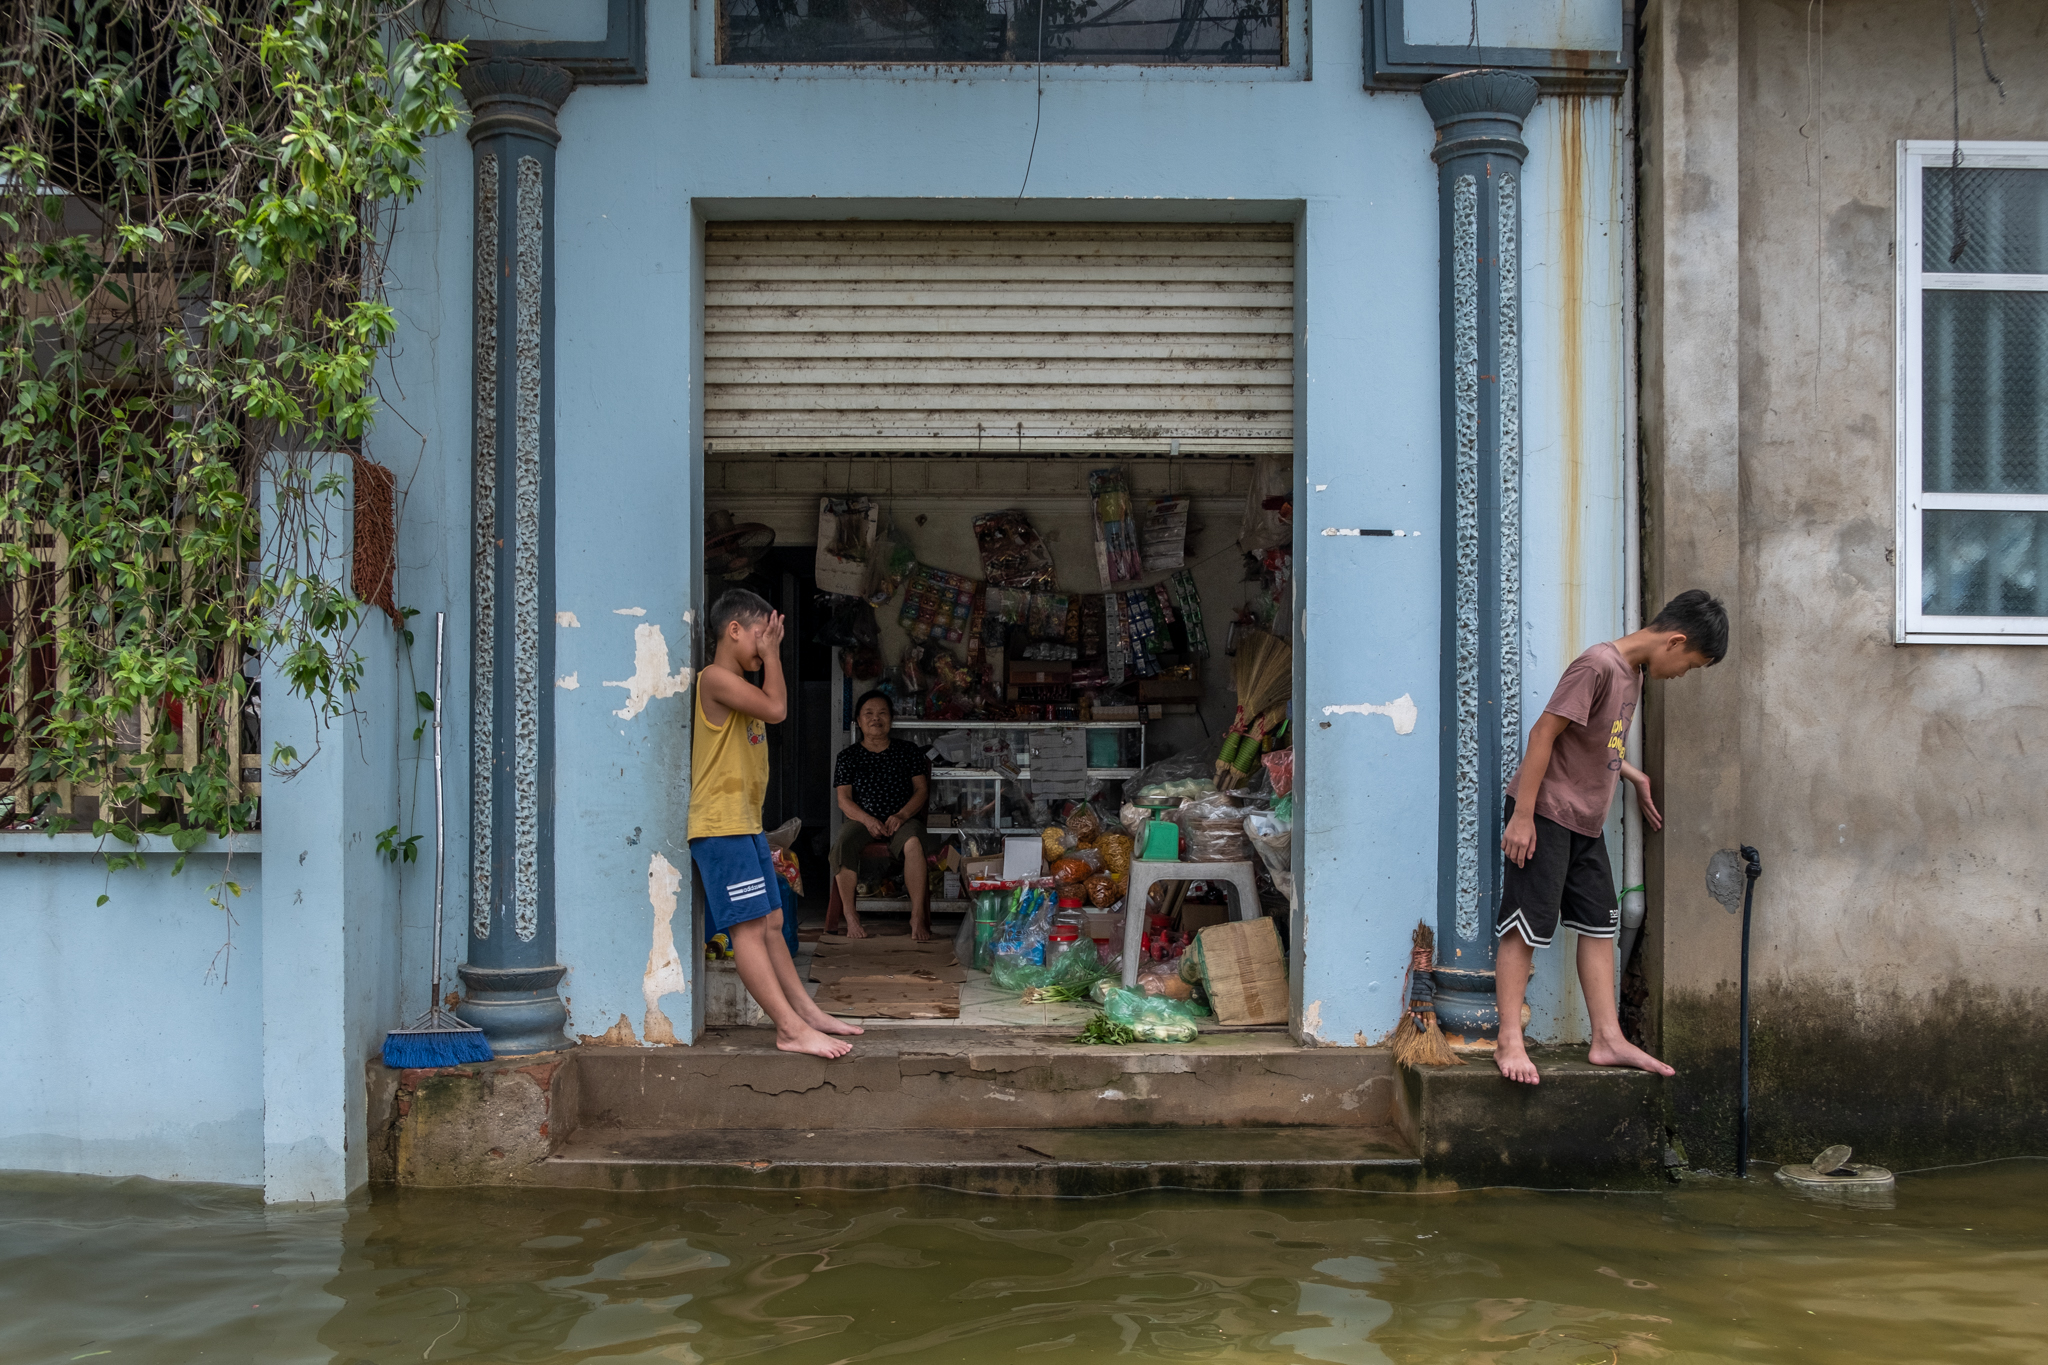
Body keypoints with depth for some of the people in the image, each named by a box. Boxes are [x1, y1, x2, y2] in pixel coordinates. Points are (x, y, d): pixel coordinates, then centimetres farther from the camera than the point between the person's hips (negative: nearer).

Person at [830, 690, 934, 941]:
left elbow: (922, 790, 6)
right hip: (862, 819, 1)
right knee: (842, 844, -34)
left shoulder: (908, 751, 13)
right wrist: (868, 820, -17)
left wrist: (902, 815, -14)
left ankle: (918, 917, -33)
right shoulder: (848, 756, 11)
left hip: (902, 819, 0)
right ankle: (850, 916, -25)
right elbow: (844, 800, 3)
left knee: (914, 844, -36)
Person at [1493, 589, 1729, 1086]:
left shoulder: (1630, 672, 11)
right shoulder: (1597, 665, -18)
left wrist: (1632, 774, 18)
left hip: (1585, 821, 10)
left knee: (1598, 924, 9)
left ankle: (1608, 1040, 14)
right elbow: (1544, 732, -21)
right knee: (1525, 926, -5)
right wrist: (1522, 816, -22)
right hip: (1545, 815, -10)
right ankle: (1510, 1042, -1)